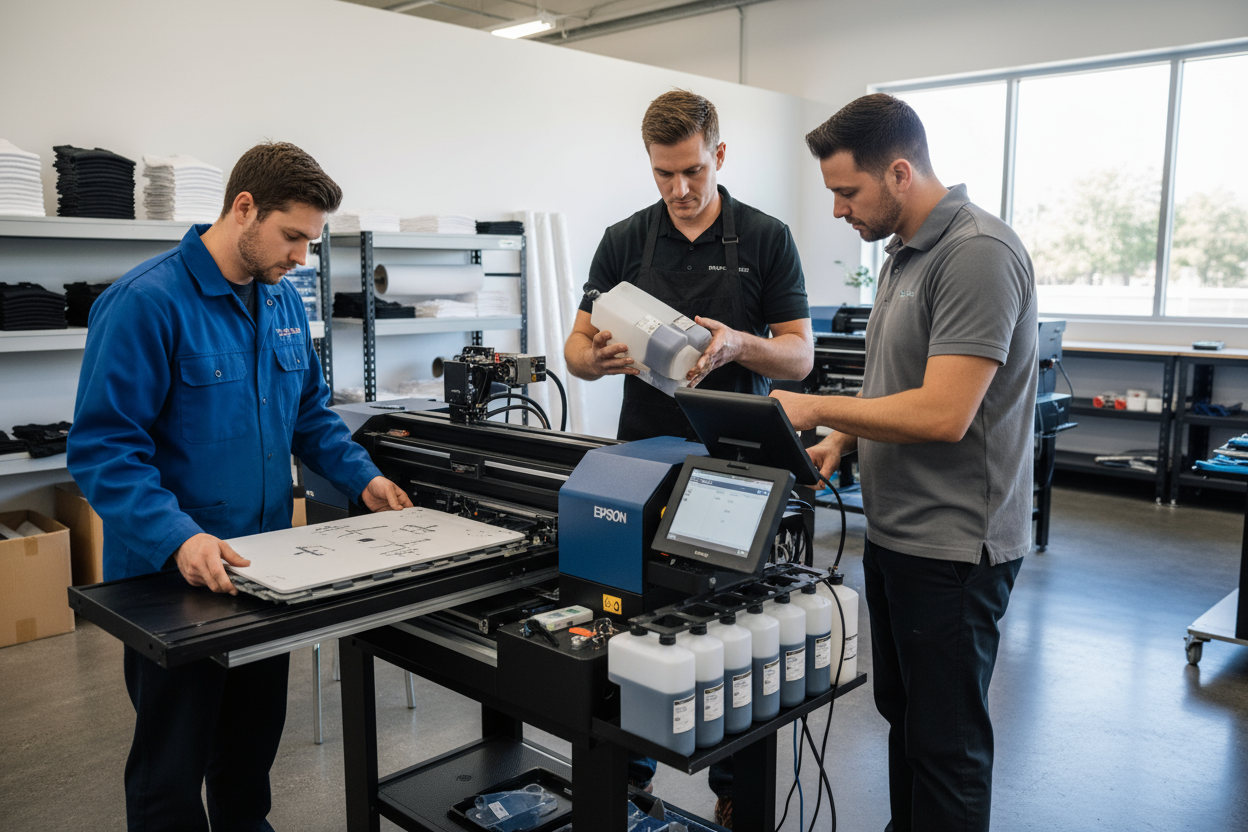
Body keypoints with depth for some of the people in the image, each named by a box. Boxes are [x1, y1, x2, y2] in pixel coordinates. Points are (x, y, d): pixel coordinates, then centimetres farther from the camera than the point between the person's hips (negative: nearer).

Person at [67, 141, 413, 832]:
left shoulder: (283, 300, 5)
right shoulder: (146, 301, -18)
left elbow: (310, 412, 16)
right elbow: (103, 447, -21)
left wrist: (361, 477, 2)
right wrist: (177, 538, -33)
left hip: (265, 565, 7)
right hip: (172, 573, -6)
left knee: (255, 741, 22)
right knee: (173, 766, 10)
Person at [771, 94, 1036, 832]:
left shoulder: (978, 255, -20)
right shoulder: (905, 252, 11)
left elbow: (943, 413, -27)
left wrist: (816, 407, -17)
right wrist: (844, 439, 3)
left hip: (954, 547, -10)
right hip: (896, 534, 10)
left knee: (946, 738, 5)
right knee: (902, 711, 22)